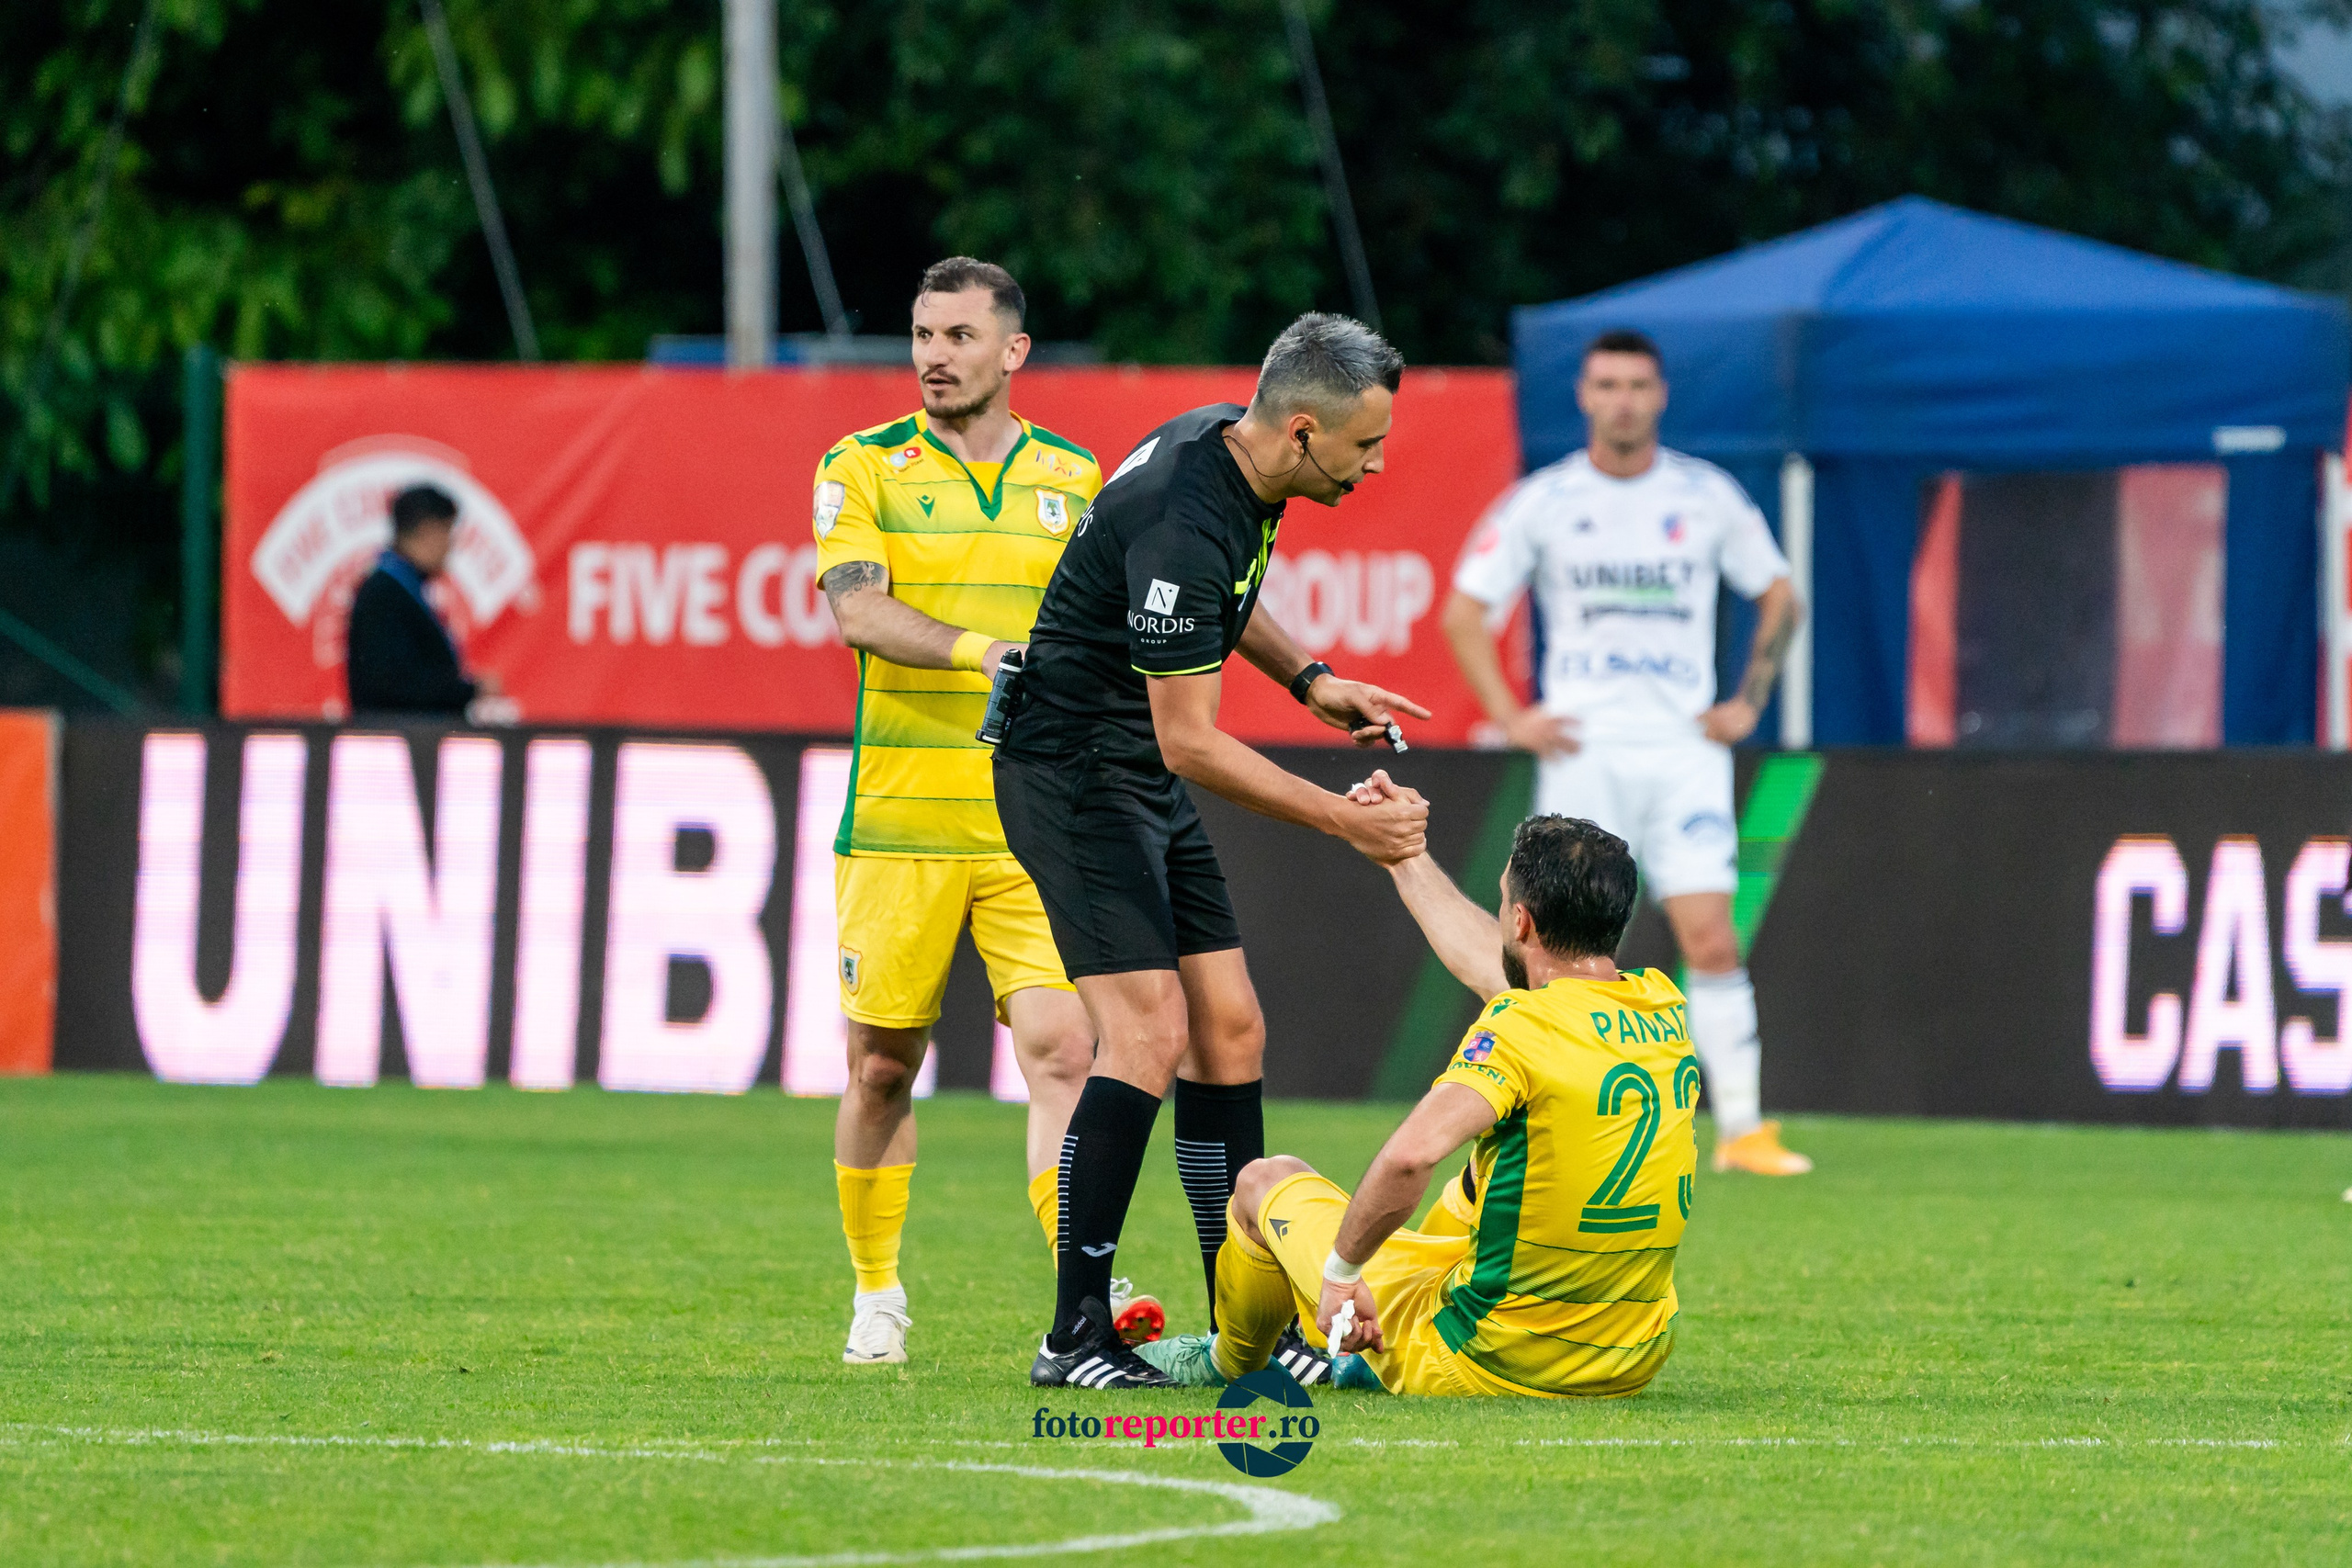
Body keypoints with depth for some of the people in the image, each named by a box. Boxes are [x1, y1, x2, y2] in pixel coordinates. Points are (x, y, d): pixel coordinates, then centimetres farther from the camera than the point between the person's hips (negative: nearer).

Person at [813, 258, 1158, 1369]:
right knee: (883, 1064, 5)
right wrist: (985, 651, -30)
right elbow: (857, 610, -15)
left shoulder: (1075, 478, 10)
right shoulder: (865, 468, 1)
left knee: (1061, 1046, -12)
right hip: (898, 820, -1)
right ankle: (876, 1297, 21)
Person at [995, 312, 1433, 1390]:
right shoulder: (1183, 522, -29)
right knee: (1148, 1032, -17)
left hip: (1144, 782, 10)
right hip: (1075, 768, -10)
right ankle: (1074, 1338, -14)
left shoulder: (1235, 447, 1)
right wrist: (1343, 820, -21)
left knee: (1229, 1030, 7)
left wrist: (1308, 680, 12)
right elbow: (1190, 741, -25)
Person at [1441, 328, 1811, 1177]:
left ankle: (1742, 1127, -5)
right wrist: (1511, 717, -2)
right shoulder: (1541, 502, 2)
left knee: (1711, 939, -9)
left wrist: (1748, 701, 7)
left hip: (1684, 751, 0)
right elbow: (1464, 611, 7)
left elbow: (1778, 597, 17)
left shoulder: (1709, 496, 5)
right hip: (1583, 750, 0)